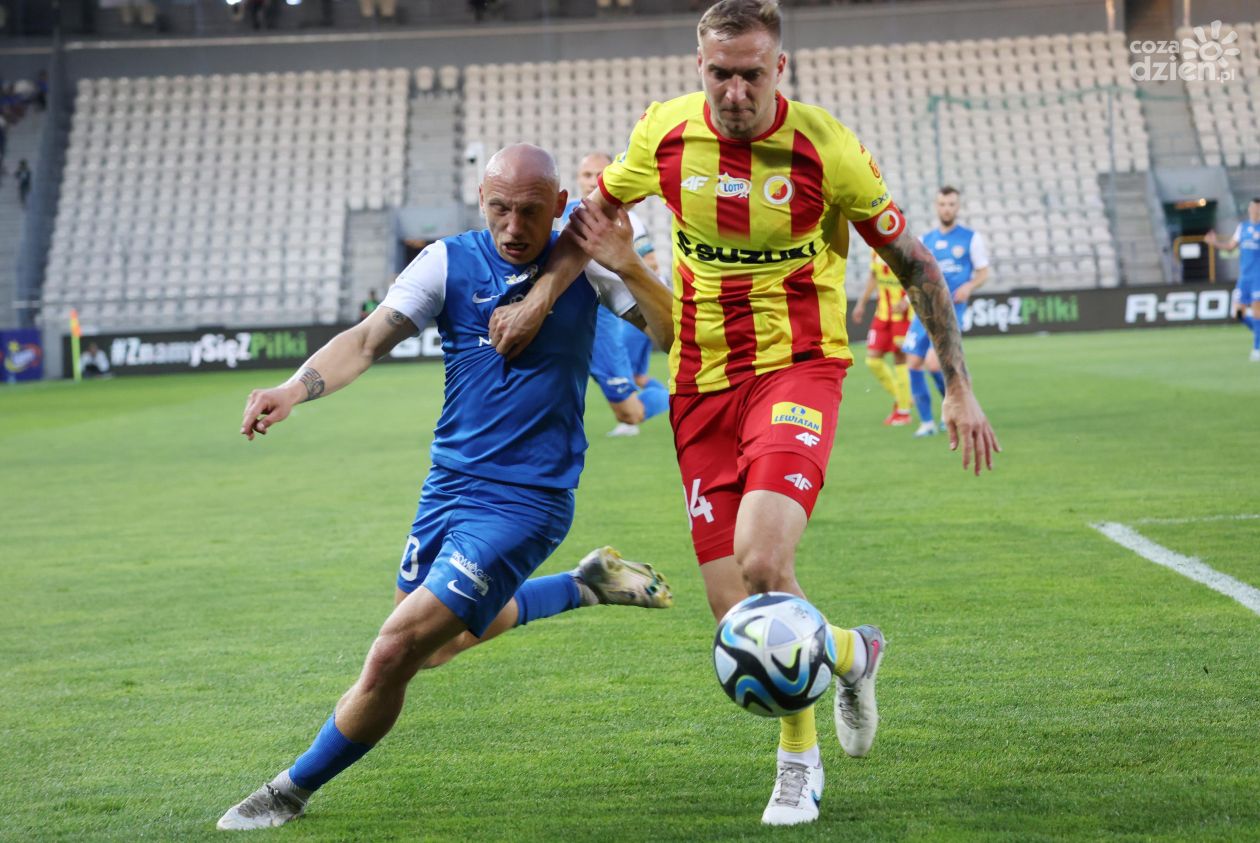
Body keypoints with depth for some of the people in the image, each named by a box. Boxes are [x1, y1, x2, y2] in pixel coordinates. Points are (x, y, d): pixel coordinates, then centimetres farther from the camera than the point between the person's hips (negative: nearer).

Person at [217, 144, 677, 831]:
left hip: (525, 500, -5)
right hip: (449, 484, 5)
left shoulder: (580, 263, -6)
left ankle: (292, 791, 8)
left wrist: (629, 267, -24)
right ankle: (585, 585, 43)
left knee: (394, 654, -13)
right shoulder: (448, 263, -3)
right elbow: (367, 340, -11)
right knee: (440, 640, 26)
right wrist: (295, 388, -29)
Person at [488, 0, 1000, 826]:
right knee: (735, 609, -1)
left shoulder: (826, 149, -11)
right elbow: (598, 212, 17)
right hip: (701, 383, 3)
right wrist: (540, 300, 8)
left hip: (798, 367, -3)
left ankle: (842, 654, 7)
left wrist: (959, 388, -3)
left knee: (762, 563, -27)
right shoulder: (664, 132, -3)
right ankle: (800, 756, 26)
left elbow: (913, 261, -2)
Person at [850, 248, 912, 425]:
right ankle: (900, 398, 21)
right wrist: (861, 303, 17)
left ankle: (903, 411, 11)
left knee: (900, 358, -3)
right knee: (873, 359, 2)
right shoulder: (876, 249, 6)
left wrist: (907, 301, -27)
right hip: (883, 312, 7)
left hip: (903, 313, -7)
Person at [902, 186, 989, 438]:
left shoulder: (971, 238, 3)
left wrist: (968, 287, -14)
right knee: (914, 363, -3)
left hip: (951, 310, -4)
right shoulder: (924, 241, 12)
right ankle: (927, 421, 9)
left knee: (933, 363, -17)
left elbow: (983, 273, 5)